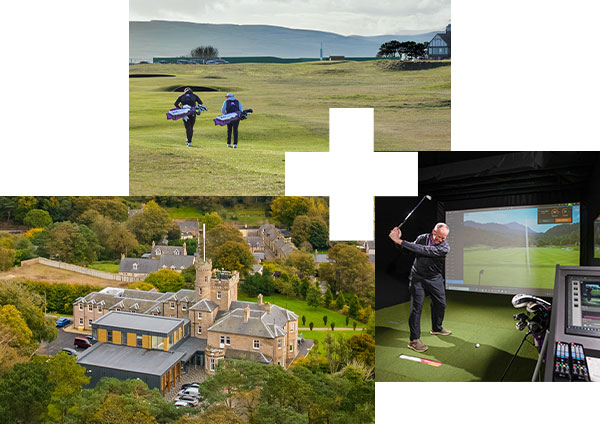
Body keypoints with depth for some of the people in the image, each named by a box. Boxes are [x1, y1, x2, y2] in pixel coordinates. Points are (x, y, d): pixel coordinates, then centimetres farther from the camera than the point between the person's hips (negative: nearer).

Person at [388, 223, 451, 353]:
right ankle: (414, 340, -3)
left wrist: (400, 241, -34)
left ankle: (436, 328, 42)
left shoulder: (445, 247, -18)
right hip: (417, 277, -1)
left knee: (440, 304, 14)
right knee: (416, 307, -7)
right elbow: (409, 250, -1)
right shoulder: (422, 238, -7)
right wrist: (398, 239, -21)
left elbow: (424, 250, -30)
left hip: (435, 279, 1)